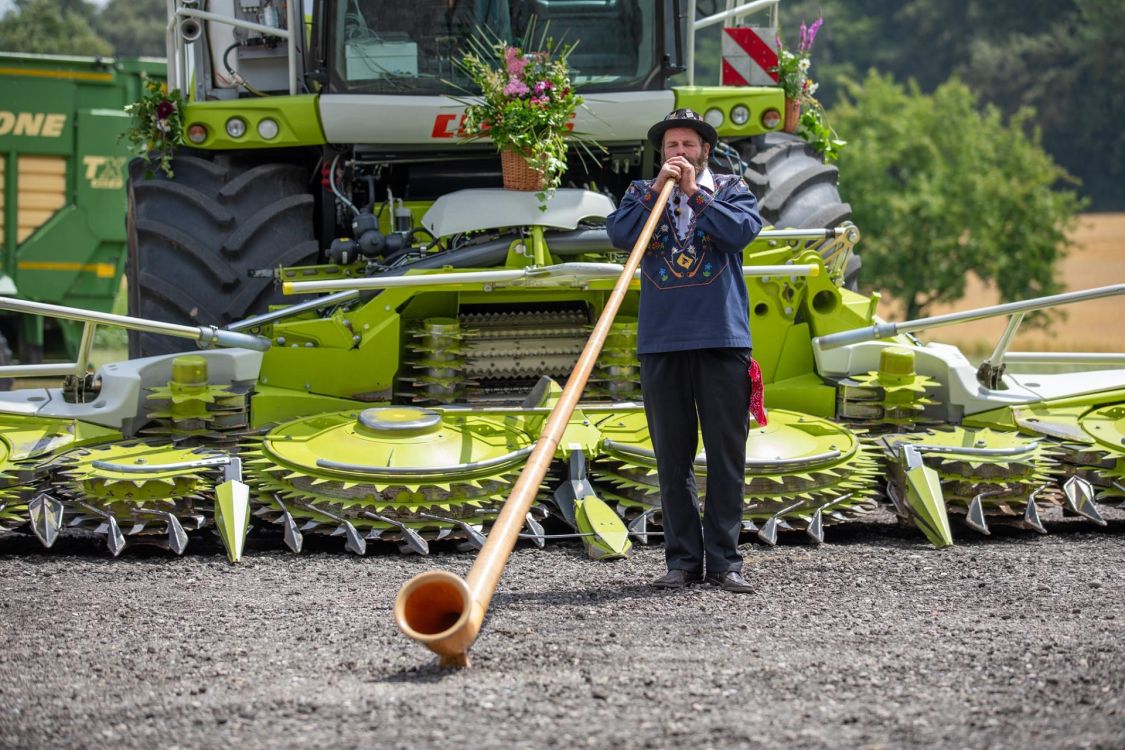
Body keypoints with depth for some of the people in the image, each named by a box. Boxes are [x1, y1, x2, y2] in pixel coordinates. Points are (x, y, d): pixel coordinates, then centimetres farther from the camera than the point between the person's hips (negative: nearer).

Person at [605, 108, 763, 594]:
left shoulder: (731, 190, 11)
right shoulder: (643, 194, 15)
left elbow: (742, 231, -9)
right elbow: (619, 235, -4)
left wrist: (695, 192, -7)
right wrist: (659, 188, -8)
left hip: (722, 340, -1)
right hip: (662, 343, 1)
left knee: (727, 455, -2)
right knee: (672, 458, 3)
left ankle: (723, 559, 2)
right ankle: (682, 559, 8)